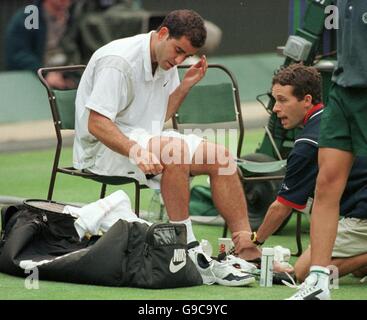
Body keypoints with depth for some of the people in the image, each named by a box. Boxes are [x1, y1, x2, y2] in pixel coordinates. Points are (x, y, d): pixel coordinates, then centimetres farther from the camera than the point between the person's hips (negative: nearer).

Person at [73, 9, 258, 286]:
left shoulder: (166, 61, 6)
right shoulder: (118, 61, -22)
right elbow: (96, 124, -27)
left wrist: (185, 85, 2)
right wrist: (137, 152, -40)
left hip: (146, 138, 9)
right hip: (104, 148, -9)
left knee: (221, 158, -5)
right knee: (174, 149, -35)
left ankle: (249, 249, -7)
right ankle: (187, 247, -29)